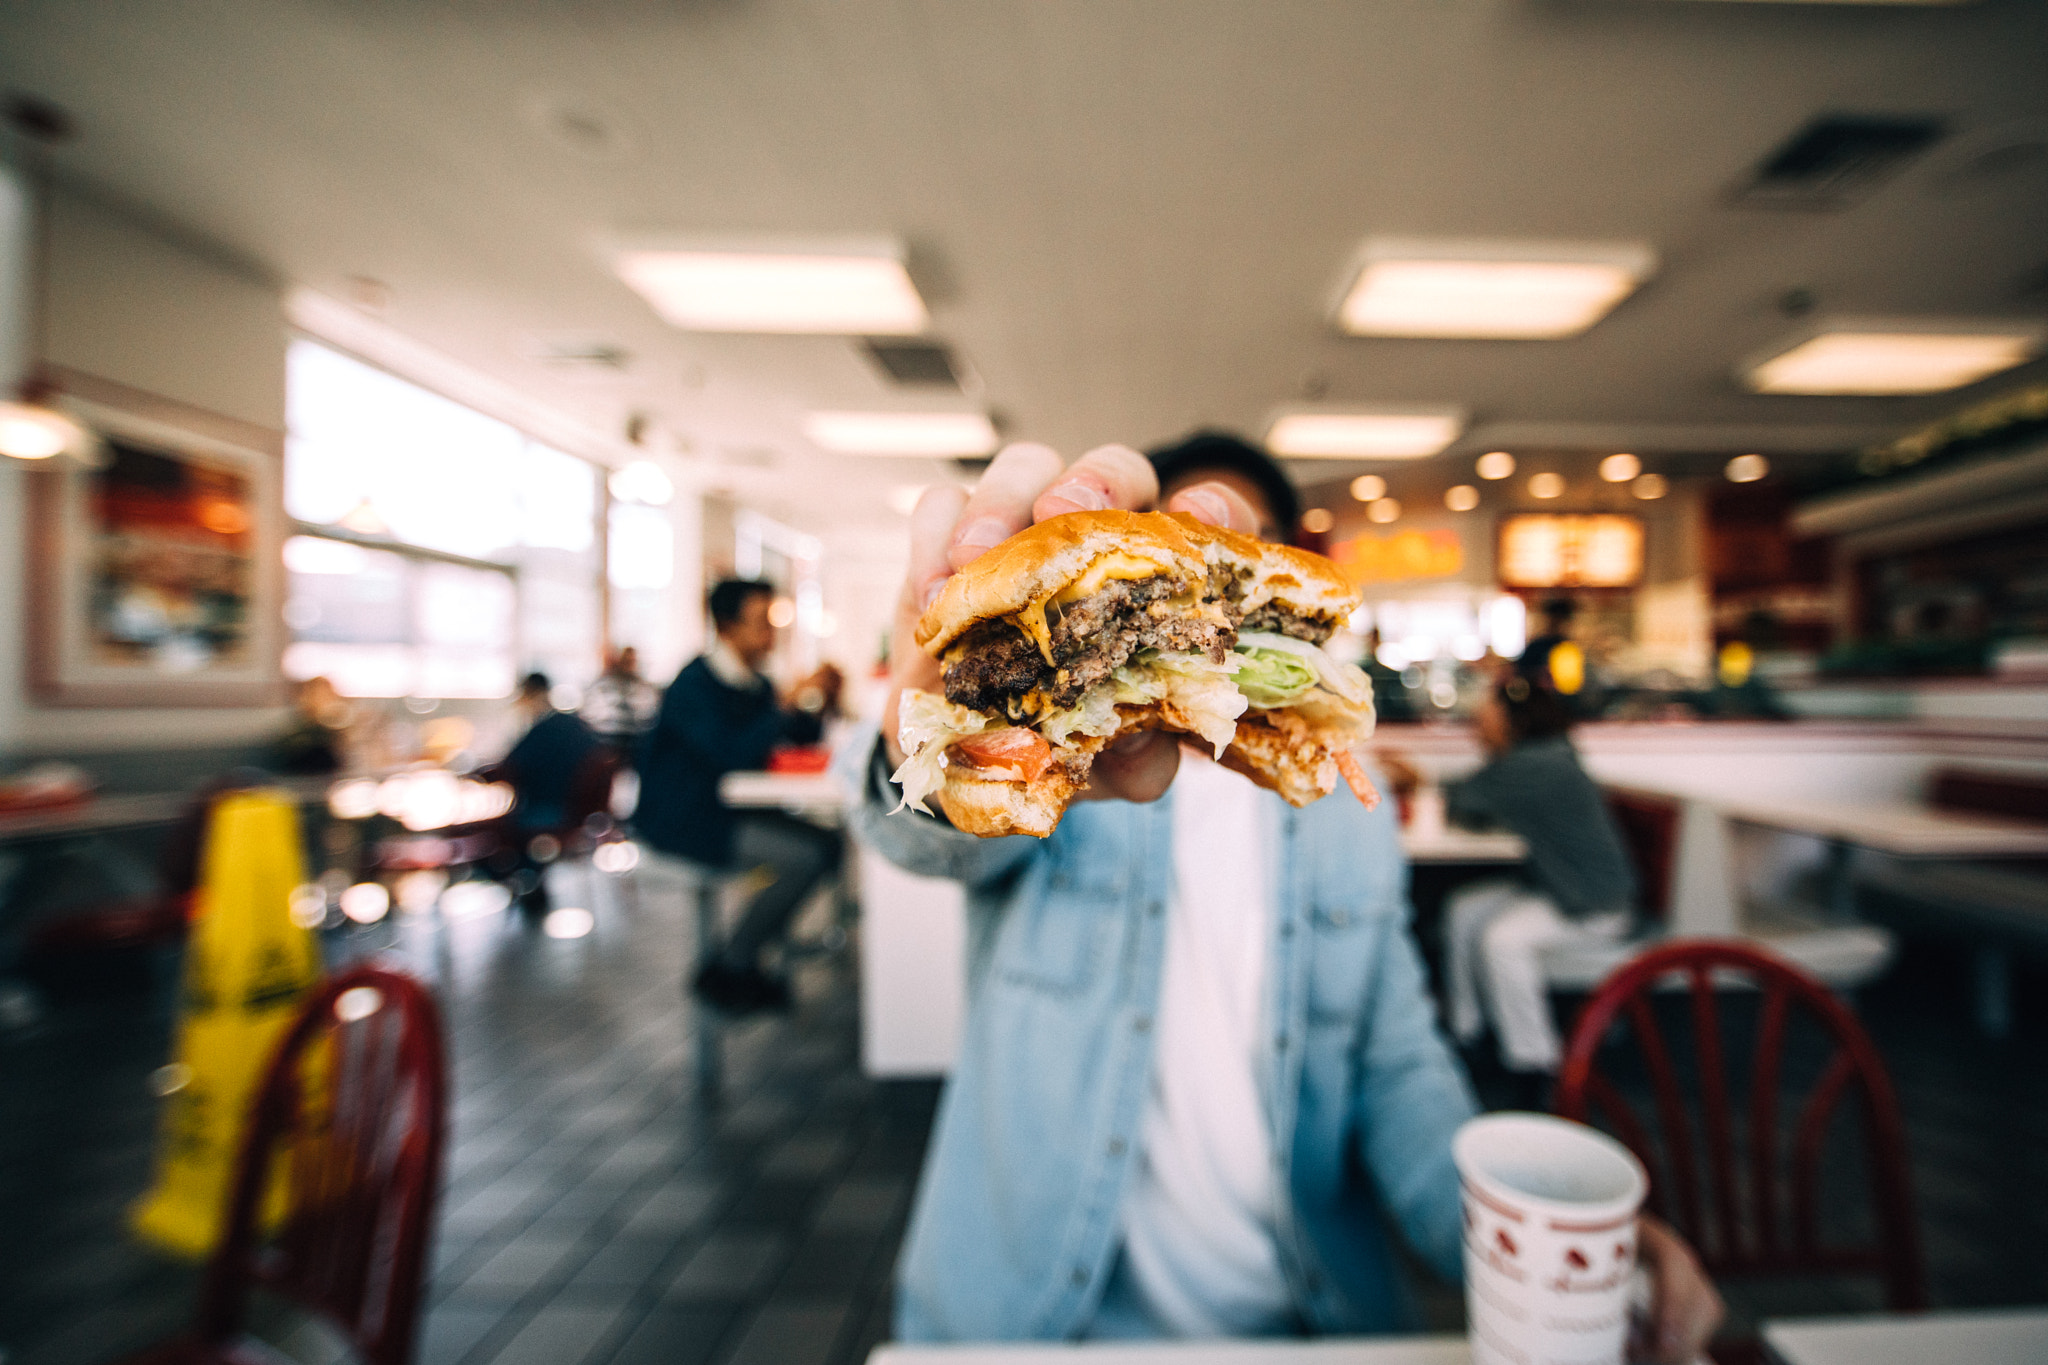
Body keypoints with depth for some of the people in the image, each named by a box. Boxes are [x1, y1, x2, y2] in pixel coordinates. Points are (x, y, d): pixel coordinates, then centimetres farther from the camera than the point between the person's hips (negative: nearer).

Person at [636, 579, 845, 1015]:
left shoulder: (754, 683, 14)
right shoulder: (695, 684, -13)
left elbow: (802, 737, 18)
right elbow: (731, 751, -28)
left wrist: (819, 702, -2)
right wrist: (791, 703, -23)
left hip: (732, 807, 9)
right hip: (681, 821, -9)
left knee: (827, 843, -9)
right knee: (811, 854, -23)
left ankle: (739, 962, 1)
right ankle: (729, 970, -5)